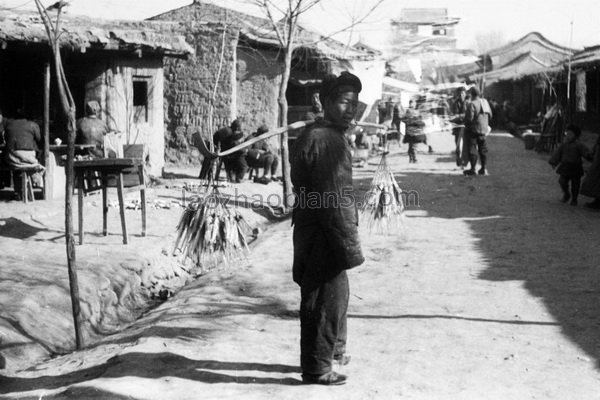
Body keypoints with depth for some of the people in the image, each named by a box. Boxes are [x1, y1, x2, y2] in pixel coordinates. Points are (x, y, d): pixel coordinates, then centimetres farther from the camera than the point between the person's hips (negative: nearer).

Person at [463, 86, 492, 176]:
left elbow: (469, 118, -21)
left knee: (472, 149, -1)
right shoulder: (485, 102, 7)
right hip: (483, 129, 8)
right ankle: (484, 169, 15)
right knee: (483, 149, 13)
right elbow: (490, 114, 12)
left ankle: (473, 169, -1)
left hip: (473, 129, -7)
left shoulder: (472, 104, -18)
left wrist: (466, 125, -2)